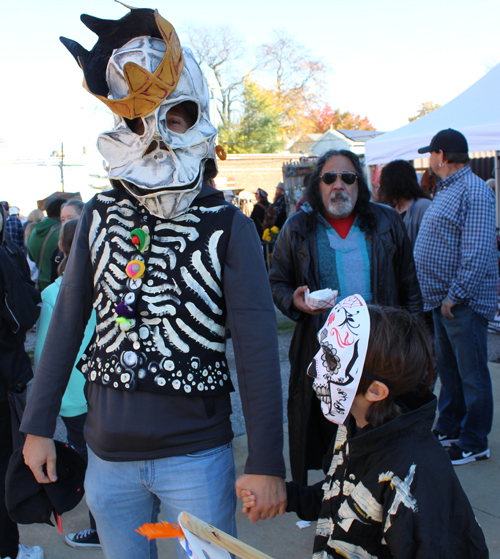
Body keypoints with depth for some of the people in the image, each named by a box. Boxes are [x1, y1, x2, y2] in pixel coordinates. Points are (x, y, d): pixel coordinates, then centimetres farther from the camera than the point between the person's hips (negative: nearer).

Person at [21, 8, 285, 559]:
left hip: (196, 456, -3)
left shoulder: (227, 226, -11)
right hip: (108, 453, 4)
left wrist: (266, 462, -13)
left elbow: (257, 346, -12)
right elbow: (67, 321, 5)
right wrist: (38, 425, 6)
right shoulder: (100, 215, -1)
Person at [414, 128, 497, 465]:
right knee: (448, 368, 18)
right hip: (443, 299, 10)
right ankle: (449, 430, 32)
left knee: (472, 373, 1)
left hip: (464, 301, -10)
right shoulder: (447, 190, 16)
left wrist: (455, 295, -23)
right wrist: (441, 295, 15)